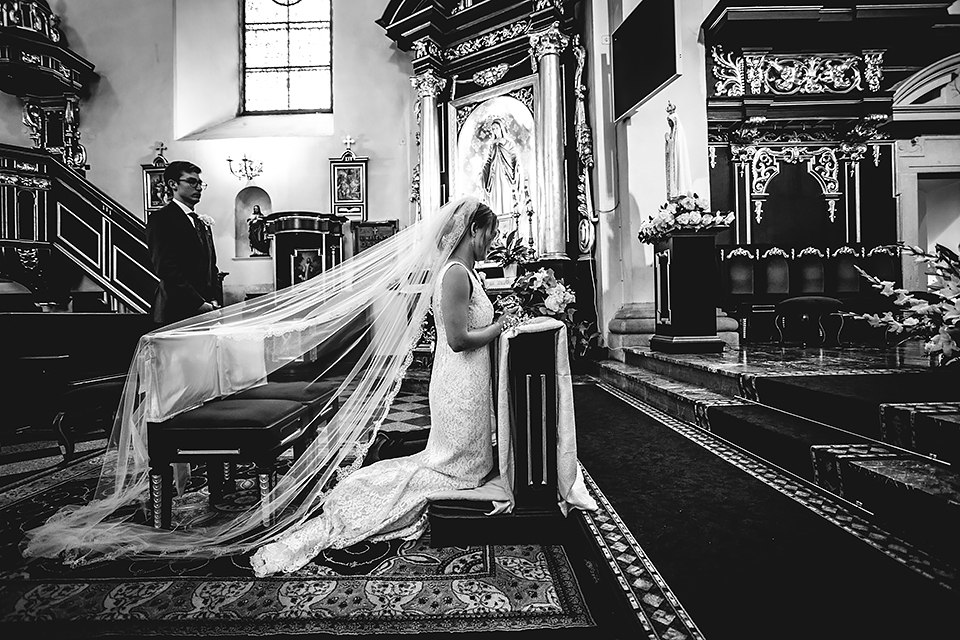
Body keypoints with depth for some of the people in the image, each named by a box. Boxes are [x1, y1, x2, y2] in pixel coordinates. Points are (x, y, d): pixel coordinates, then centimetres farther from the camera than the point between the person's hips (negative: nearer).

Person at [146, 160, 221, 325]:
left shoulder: (202, 223, 19)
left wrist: (215, 300, 3)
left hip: (206, 309, 7)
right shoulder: (161, 218, -5)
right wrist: (199, 303, -17)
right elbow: (167, 269, -14)